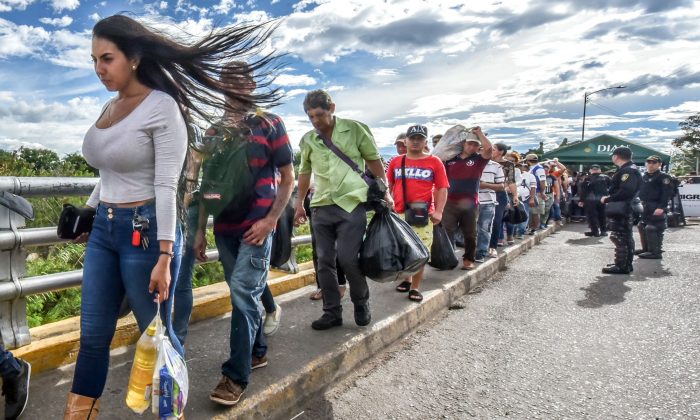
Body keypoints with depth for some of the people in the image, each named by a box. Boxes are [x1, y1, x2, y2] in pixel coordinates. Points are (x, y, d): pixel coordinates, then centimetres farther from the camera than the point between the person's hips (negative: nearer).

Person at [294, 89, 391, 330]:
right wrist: (299, 203, 19)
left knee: (348, 258, -10)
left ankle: (361, 303, 16)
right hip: (321, 207, 4)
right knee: (325, 262, 5)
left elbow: (374, 161, 4)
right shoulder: (308, 140, 9)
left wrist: (385, 192, -1)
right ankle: (332, 312, 17)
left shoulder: (354, 129, -1)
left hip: (351, 204, -4)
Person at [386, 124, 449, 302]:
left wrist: (438, 211, -9)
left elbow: (441, 189, 0)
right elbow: (388, 186, 15)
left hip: (423, 215, -2)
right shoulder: (396, 162, 9)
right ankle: (406, 279, 33)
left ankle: (415, 287, 10)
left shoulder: (434, 162, 2)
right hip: (398, 213, 3)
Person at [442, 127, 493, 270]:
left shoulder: (478, 159, 4)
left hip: (470, 203, -1)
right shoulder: (451, 159, 9)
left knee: (470, 234, 8)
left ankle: (469, 259, 20)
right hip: (450, 202, 1)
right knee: (447, 232, 0)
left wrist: (479, 133, -5)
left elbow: (489, 148, -15)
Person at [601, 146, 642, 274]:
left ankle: (622, 266, -1)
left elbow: (625, 192, -29)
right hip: (622, 210, 11)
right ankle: (626, 264, 26)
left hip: (620, 210, -11)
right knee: (626, 237, 16)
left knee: (619, 238, -6)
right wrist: (609, 198, 6)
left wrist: (607, 199, -19)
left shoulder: (628, 171, -18)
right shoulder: (628, 169, 15)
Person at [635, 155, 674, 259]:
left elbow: (667, 193, -16)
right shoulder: (644, 176, 17)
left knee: (653, 229, -11)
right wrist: (641, 204, 18)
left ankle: (655, 252, -7)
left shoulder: (663, 176, -8)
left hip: (656, 208, -9)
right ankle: (646, 249, 27)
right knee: (642, 227, 15)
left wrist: (661, 207, -24)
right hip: (645, 207, 9)